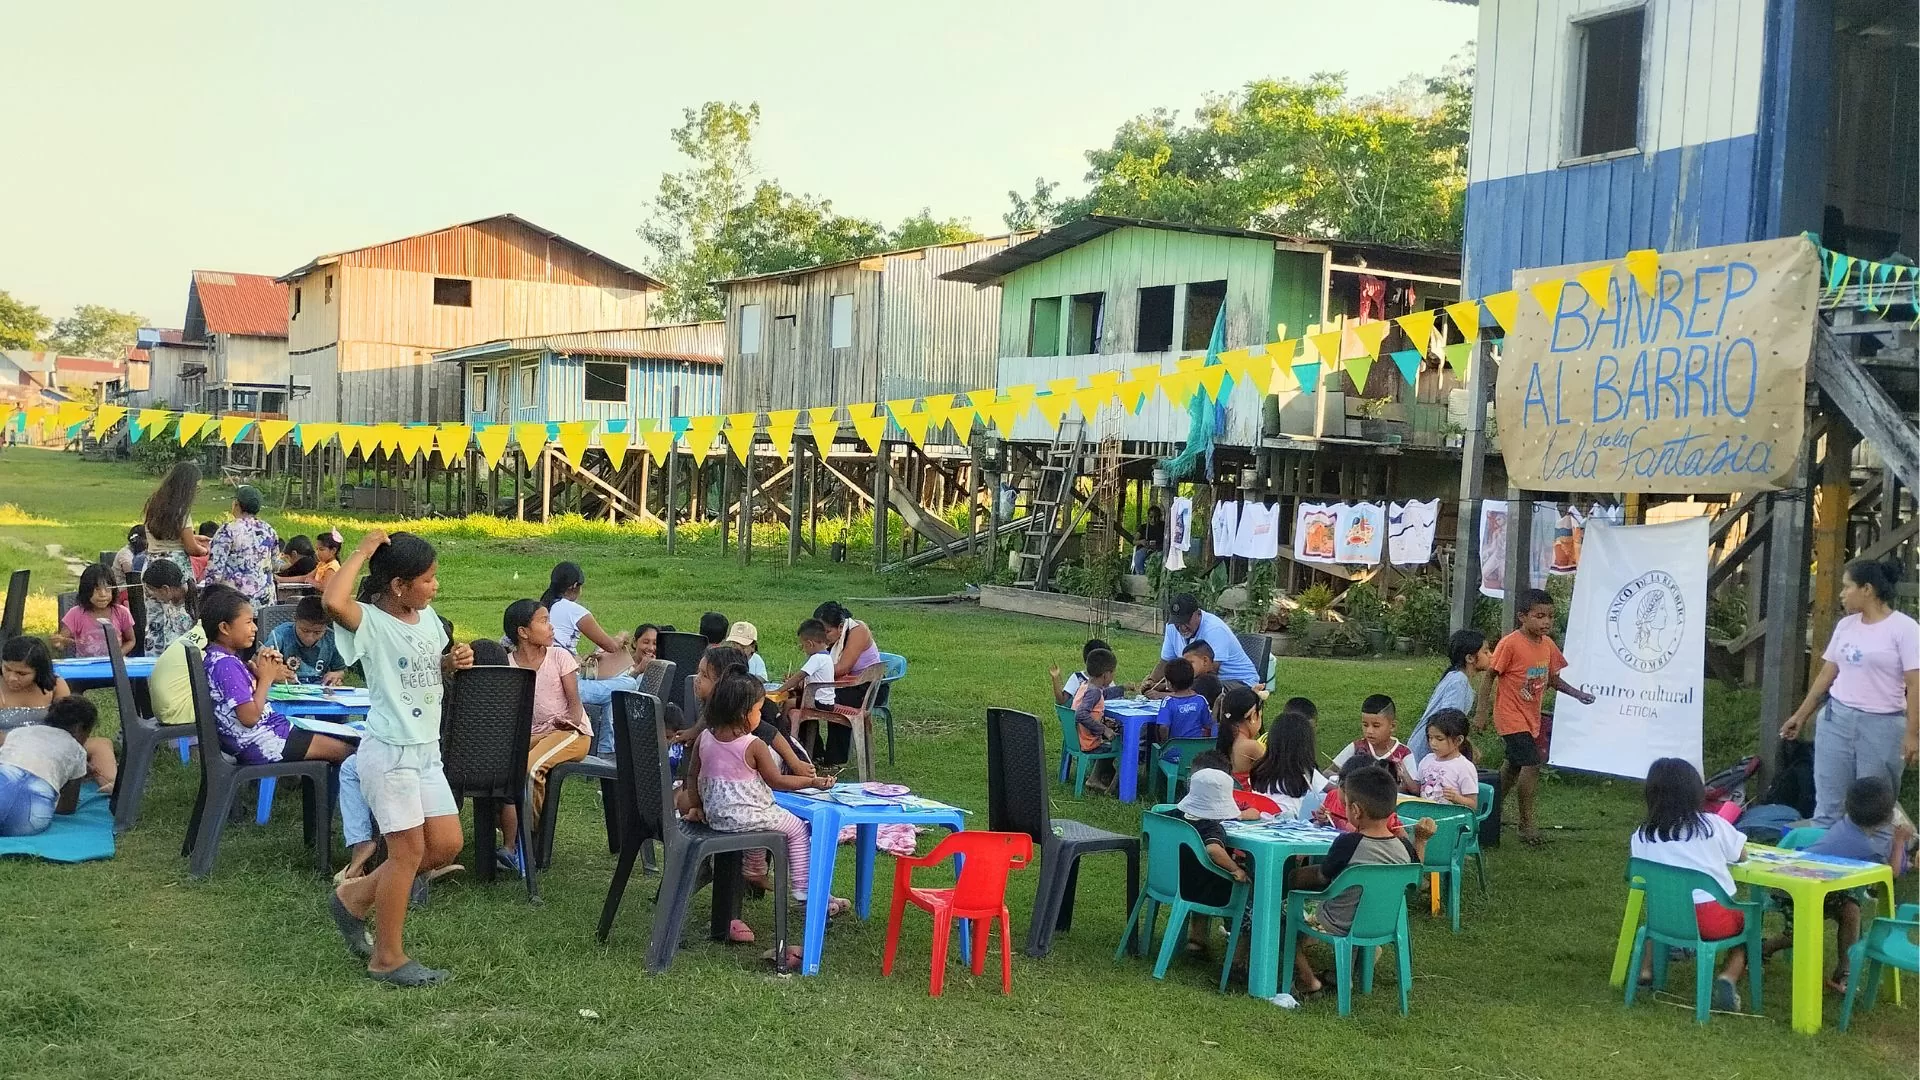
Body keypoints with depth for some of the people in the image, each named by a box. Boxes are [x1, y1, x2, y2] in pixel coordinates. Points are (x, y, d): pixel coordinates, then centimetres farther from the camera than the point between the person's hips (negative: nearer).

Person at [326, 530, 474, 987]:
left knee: (446, 845, 10)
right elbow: (333, 602, -40)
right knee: (408, 849, -3)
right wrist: (364, 550, -28)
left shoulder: (428, 618, 7)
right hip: (389, 752, -8)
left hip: (427, 751, 8)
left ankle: (356, 897, 27)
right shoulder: (370, 621, -16)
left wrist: (453, 662, 1)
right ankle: (387, 957, 10)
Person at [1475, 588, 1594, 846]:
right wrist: (1482, 713, -14)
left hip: (1531, 718, 8)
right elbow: (1490, 677, -14)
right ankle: (1526, 824, -2)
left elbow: (1552, 679, 13)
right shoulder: (1510, 644, -20)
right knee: (1531, 764, -14)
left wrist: (1577, 694, -2)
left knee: (1514, 766, 19)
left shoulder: (1547, 645, 1)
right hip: (1511, 716, -8)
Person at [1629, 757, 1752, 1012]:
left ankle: (1646, 970, 25)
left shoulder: (1642, 836, 2)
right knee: (1747, 921, 26)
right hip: (1713, 919, -2)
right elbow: (1742, 854, 15)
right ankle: (1728, 978, 2)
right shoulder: (1713, 825, 1)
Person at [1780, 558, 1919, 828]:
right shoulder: (1845, 625, 10)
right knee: (1827, 806, 4)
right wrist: (1801, 715, 18)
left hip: (1882, 726, -5)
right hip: (1836, 719, 5)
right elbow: (1826, 674, 16)